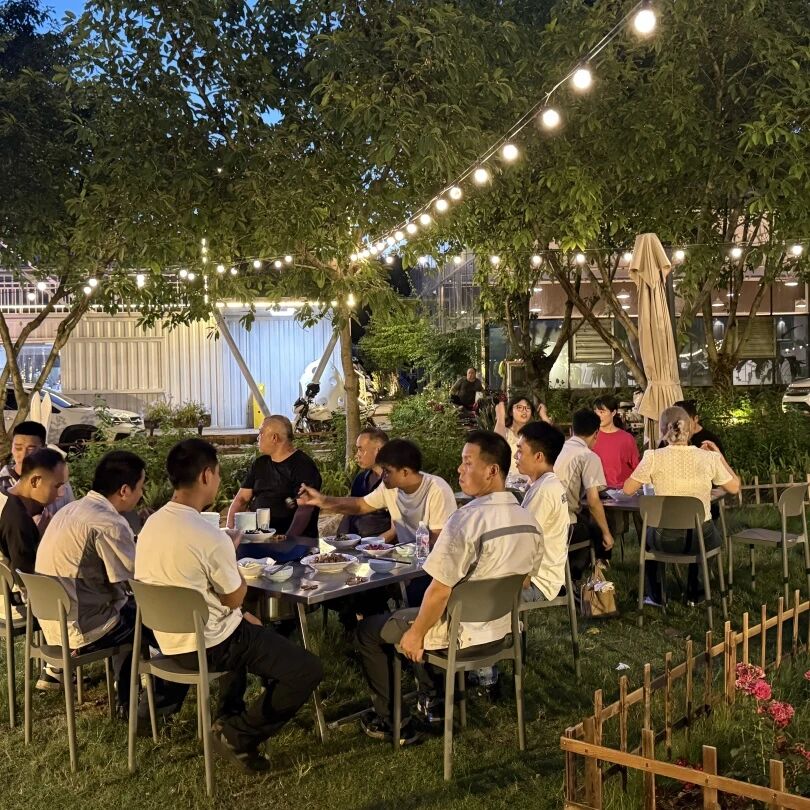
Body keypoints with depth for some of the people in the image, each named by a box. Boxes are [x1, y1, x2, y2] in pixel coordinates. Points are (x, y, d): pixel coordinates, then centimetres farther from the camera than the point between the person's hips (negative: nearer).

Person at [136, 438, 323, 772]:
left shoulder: (151, 524, 0)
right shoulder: (209, 536, -26)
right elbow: (235, 599, -12)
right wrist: (232, 552, 2)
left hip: (169, 639, 9)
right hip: (207, 646, -9)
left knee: (248, 630, 37)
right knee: (308, 669, -4)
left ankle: (229, 716, 34)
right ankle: (237, 736, 2)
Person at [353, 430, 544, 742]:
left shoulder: (466, 520, -27)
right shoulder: (529, 521, -4)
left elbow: (440, 591, -26)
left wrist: (416, 634, -11)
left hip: (459, 634, -7)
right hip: (501, 629, 8)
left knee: (368, 630, 13)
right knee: (413, 610, 33)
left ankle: (392, 722, 19)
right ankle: (432, 700, 34)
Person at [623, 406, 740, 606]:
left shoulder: (654, 457, -14)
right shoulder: (709, 458, -9)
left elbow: (628, 490, -4)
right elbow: (734, 487, 5)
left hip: (667, 540, -1)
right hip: (702, 540, 1)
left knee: (647, 533, 36)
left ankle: (655, 596, 39)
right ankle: (696, 595, 44)